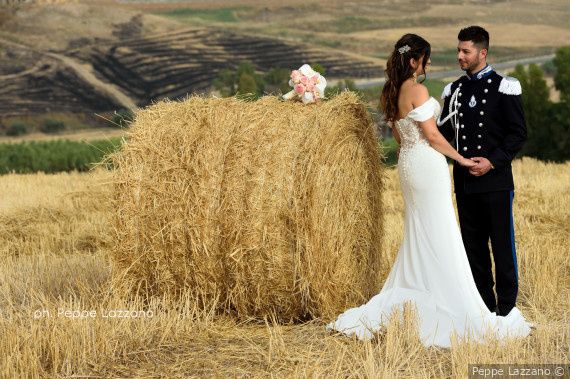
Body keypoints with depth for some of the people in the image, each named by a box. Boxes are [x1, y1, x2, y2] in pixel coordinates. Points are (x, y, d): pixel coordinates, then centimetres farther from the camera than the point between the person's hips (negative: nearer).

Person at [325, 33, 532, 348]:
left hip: (407, 161, 9)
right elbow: (432, 135, -15)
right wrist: (461, 159, -5)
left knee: (418, 236, 15)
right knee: (440, 236, -4)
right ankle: (455, 311, 0)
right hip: (427, 163, -9)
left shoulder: (390, 93, 11)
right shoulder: (417, 90, -15)